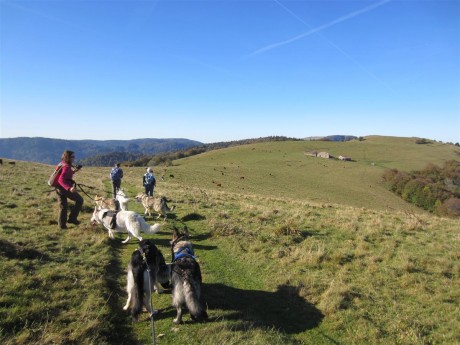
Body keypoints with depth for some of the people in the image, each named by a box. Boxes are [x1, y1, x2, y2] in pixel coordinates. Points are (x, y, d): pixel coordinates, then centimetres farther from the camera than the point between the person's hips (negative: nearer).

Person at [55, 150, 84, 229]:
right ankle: (72, 218, 6)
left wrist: (74, 171, 19)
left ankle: (62, 224, 19)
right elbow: (61, 180, -29)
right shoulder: (67, 167, -19)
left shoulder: (62, 164, 9)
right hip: (65, 188, -9)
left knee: (62, 206, 15)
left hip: (59, 188, 9)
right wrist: (69, 188, -39)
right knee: (79, 200, 6)